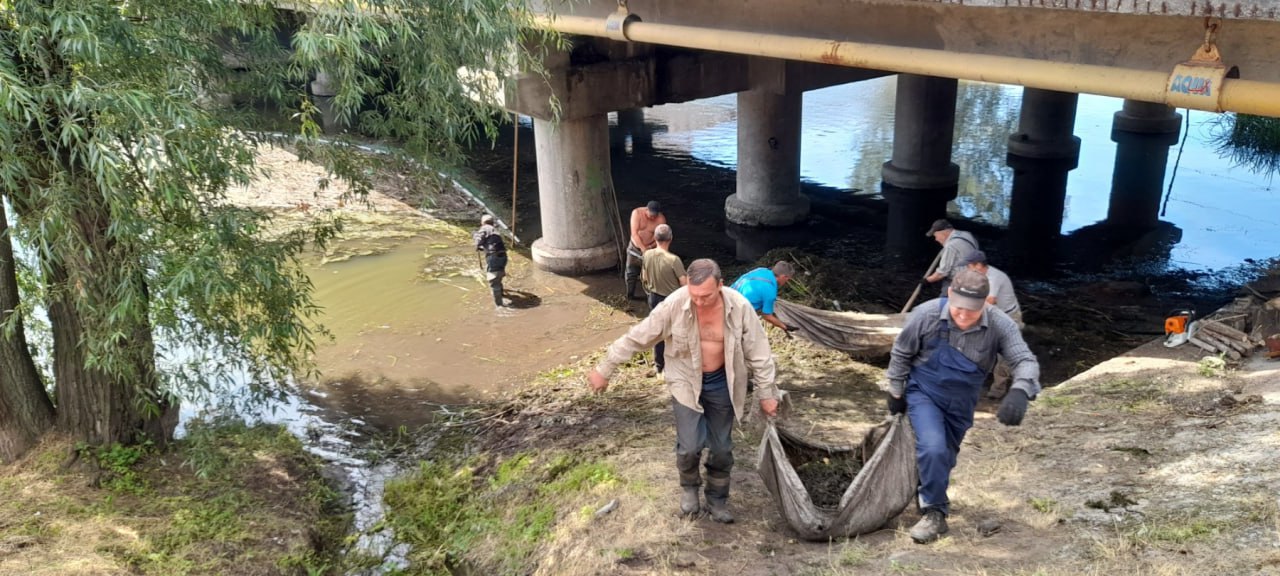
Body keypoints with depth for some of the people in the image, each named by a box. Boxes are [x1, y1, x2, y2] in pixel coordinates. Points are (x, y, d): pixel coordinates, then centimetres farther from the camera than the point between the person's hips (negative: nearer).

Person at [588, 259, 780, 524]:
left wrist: (766, 393, -2)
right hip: (686, 383, -1)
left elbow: (758, 352, -9)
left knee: (721, 448, 10)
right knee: (690, 446, -10)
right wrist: (604, 369, -10)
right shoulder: (674, 304, -26)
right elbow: (637, 337, -17)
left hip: (722, 383, 2)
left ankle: (717, 499, 34)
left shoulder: (739, 307, -22)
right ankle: (689, 487, 23)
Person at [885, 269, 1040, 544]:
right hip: (923, 393, -3)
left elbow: (1025, 360, -27)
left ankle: (929, 496, 52)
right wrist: (896, 393, -1)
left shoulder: (1000, 325, -24)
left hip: (961, 404, 3)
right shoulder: (926, 315, -26)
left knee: (945, 457, 22)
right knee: (933, 449, -25)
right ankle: (934, 514, -7)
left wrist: (1020, 392, -49)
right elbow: (901, 353, -10)